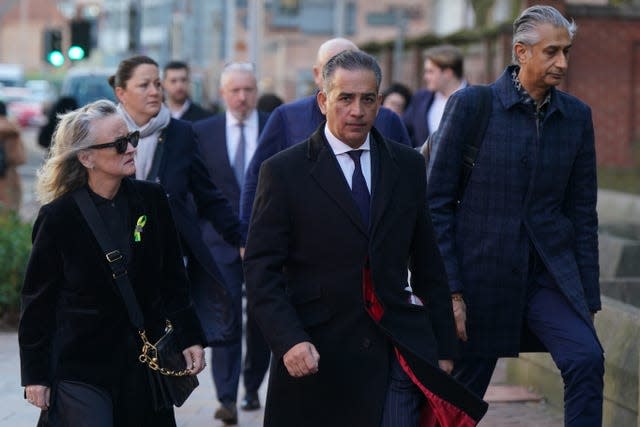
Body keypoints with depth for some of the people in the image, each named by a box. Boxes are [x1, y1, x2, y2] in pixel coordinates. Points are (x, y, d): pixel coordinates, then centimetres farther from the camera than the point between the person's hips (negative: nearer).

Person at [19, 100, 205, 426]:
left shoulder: (151, 199, 2)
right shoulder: (58, 217, -8)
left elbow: (173, 277, 10)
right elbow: (37, 299, -3)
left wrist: (189, 338, 7)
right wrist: (35, 375, -3)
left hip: (144, 361, 4)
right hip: (80, 367, -4)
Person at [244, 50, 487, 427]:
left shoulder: (408, 166, 9)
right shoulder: (285, 171, -1)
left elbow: (428, 264, 13)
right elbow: (261, 270, -5)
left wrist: (444, 348, 10)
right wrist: (289, 340, -18)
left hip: (399, 353, 2)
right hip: (316, 356, -2)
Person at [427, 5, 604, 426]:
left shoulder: (577, 116, 4)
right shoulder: (470, 105, -6)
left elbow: (583, 213, 9)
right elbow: (438, 203, -5)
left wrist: (588, 299, 6)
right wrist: (449, 290, -10)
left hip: (550, 275, 2)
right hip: (481, 276, -2)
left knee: (587, 359, -22)